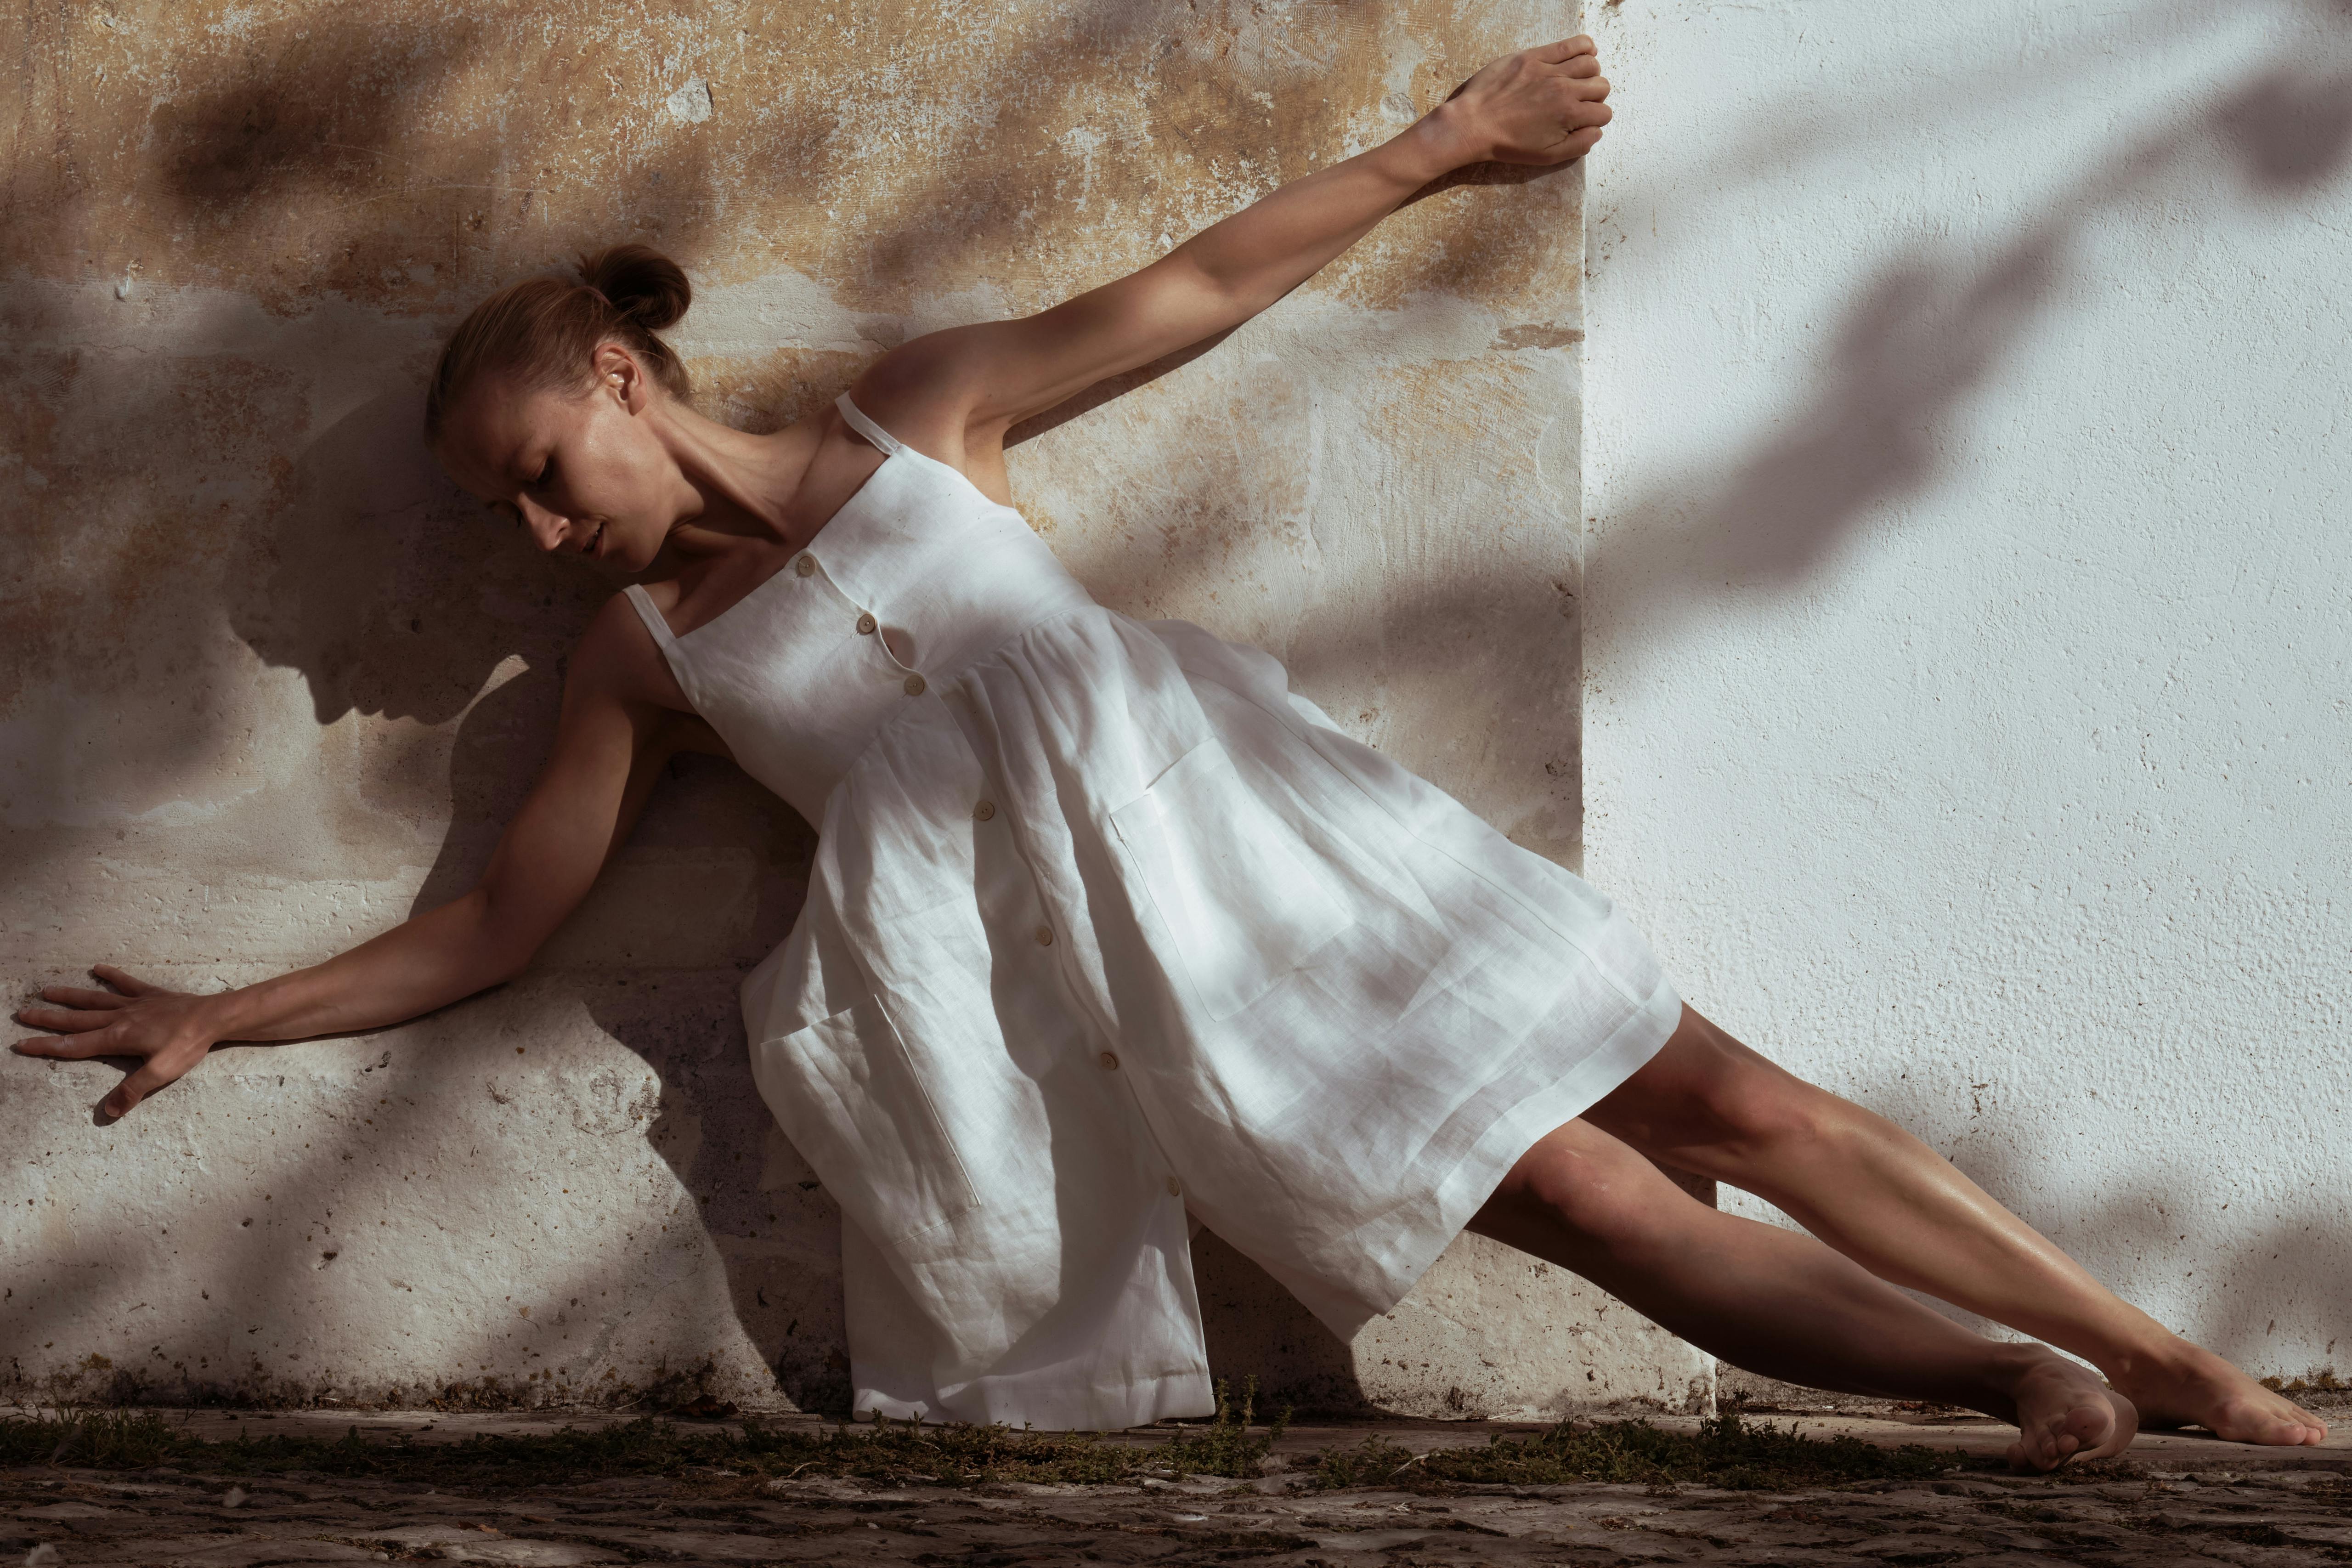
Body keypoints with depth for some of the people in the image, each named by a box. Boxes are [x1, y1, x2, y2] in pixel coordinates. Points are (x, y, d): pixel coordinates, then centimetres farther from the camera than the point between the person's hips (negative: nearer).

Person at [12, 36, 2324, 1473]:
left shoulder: (915, 414, 13)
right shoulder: (640, 658, 14)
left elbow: (1198, 285, 16)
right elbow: (494, 923, 17)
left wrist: (1433, 142, 17)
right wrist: (216, 1020, 14)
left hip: (1201, 793, 1)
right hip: (1054, 946, -1)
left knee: (1711, 1097, -8)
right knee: (1585, 1199, -16)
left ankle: (2180, 1370, -8)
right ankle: (2012, 1385, -17)